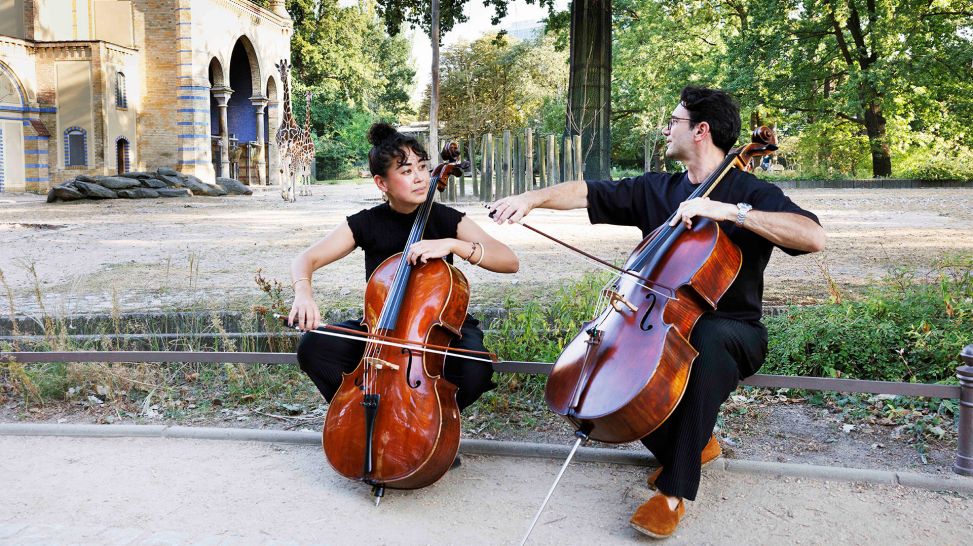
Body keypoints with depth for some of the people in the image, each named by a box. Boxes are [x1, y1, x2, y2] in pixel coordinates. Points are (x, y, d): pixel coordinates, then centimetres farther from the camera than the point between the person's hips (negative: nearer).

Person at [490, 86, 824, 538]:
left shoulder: (753, 194, -6)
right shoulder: (654, 189, 8)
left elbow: (813, 237, -22)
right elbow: (587, 192, 2)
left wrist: (730, 211, -28)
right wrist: (533, 198, -16)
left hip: (731, 330, -5)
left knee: (708, 339, -39)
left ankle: (674, 490, -27)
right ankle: (694, 443, 3)